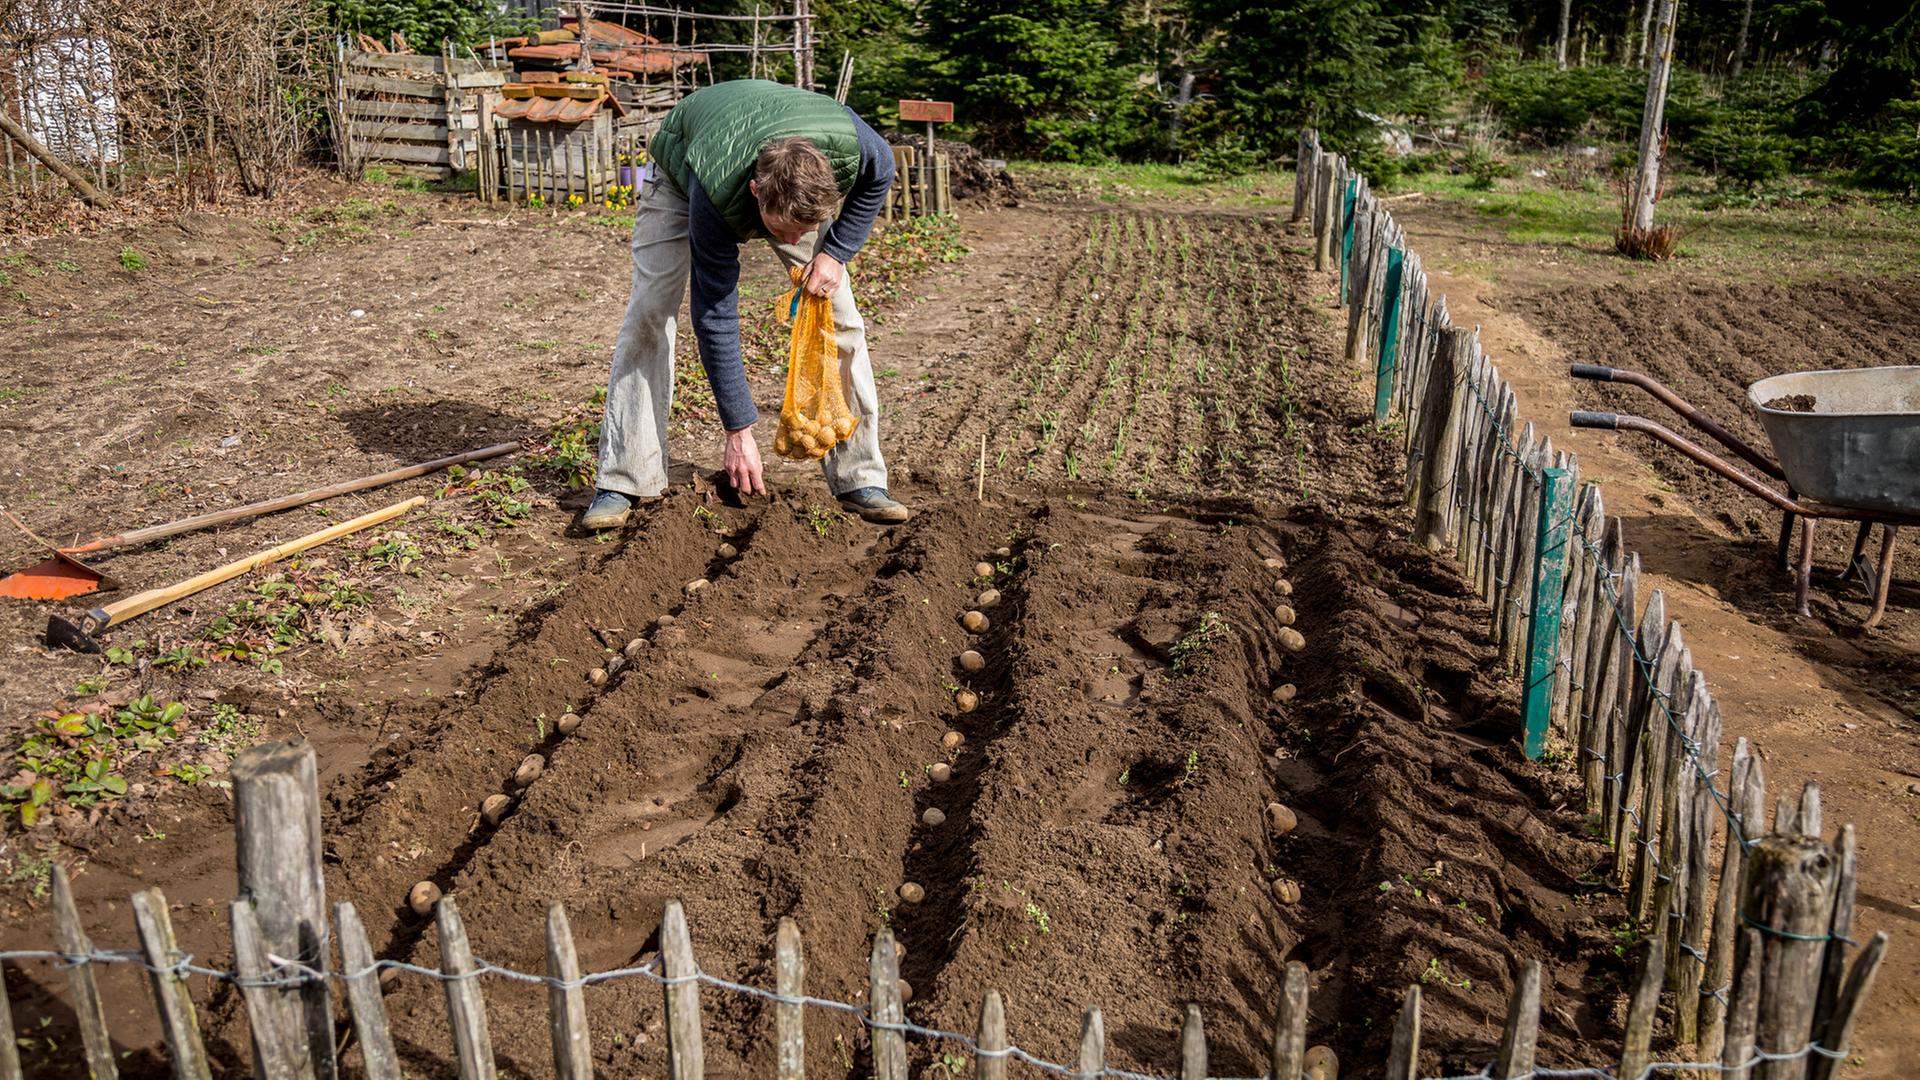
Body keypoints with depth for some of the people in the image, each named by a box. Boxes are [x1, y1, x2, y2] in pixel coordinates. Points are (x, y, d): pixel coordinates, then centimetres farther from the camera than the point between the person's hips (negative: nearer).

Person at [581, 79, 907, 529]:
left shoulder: (848, 141, -40)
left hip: (797, 184, 3)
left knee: (839, 316, -9)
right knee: (648, 314, -15)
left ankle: (859, 478, -1)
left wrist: (835, 252, -24)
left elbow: (881, 172, -13)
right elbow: (715, 317, -36)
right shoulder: (714, 195, -44)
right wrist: (738, 431, -33)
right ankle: (621, 483, -7)